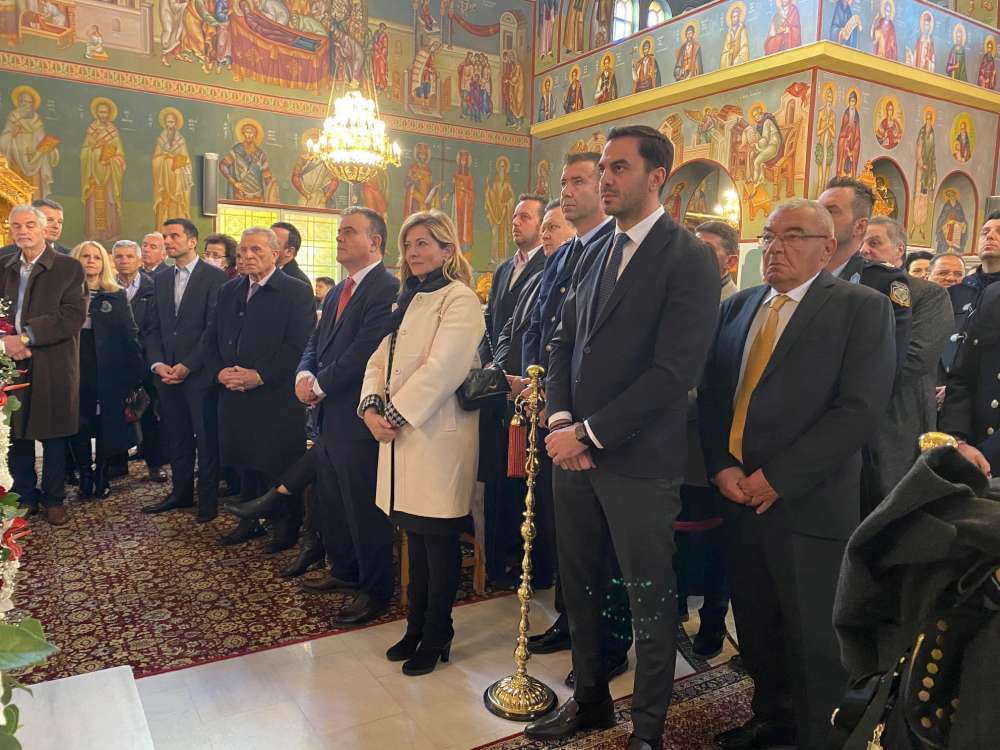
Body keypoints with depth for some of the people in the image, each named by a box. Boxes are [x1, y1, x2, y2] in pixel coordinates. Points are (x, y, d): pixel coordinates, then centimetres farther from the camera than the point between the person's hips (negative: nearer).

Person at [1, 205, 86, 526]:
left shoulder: (69, 267, -1)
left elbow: (73, 315, -12)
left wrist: (26, 336, -18)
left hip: (52, 366, -3)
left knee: (53, 436, 6)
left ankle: (54, 499, 20)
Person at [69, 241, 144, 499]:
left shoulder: (116, 296, 4)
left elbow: (130, 335, 0)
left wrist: (134, 372, -6)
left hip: (108, 373, 0)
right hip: (76, 371, 0)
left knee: (107, 425, 6)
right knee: (79, 427, 2)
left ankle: (102, 477, 20)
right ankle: (85, 476, 18)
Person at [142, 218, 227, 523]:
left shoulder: (214, 277, -5)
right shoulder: (160, 279, 14)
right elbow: (153, 329, 13)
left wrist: (187, 365, -13)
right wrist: (157, 364, -2)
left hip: (200, 372, -5)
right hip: (167, 372, 5)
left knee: (206, 439, 2)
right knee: (177, 438, 12)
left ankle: (208, 498, 14)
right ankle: (180, 493, 24)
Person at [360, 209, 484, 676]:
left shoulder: (459, 299, -7)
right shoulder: (409, 300, 20)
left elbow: (442, 369, -18)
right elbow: (380, 359, 15)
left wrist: (395, 415, -15)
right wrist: (371, 407, -2)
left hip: (438, 434, -7)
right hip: (401, 433, 8)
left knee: (438, 538, 1)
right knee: (415, 536, 14)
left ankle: (436, 637, 16)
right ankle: (416, 626, 27)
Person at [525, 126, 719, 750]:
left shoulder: (690, 259, -9)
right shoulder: (594, 252, 12)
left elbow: (675, 370, -17)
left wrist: (591, 435, -16)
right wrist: (560, 418, -3)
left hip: (638, 461, -6)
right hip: (576, 449, 6)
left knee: (650, 601, 8)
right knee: (579, 587, 17)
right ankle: (591, 700, 38)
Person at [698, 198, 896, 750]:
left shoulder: (862, 308, -4)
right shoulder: (738, 306, 12)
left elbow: (859, 409, -14)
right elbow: (712, 394, 10)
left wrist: (778, 477, -17)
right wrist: (720, 466, -5)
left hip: (808, 502, -4)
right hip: (740, 494, 5)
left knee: (813, 640, 7)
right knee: (755, 625, 16)